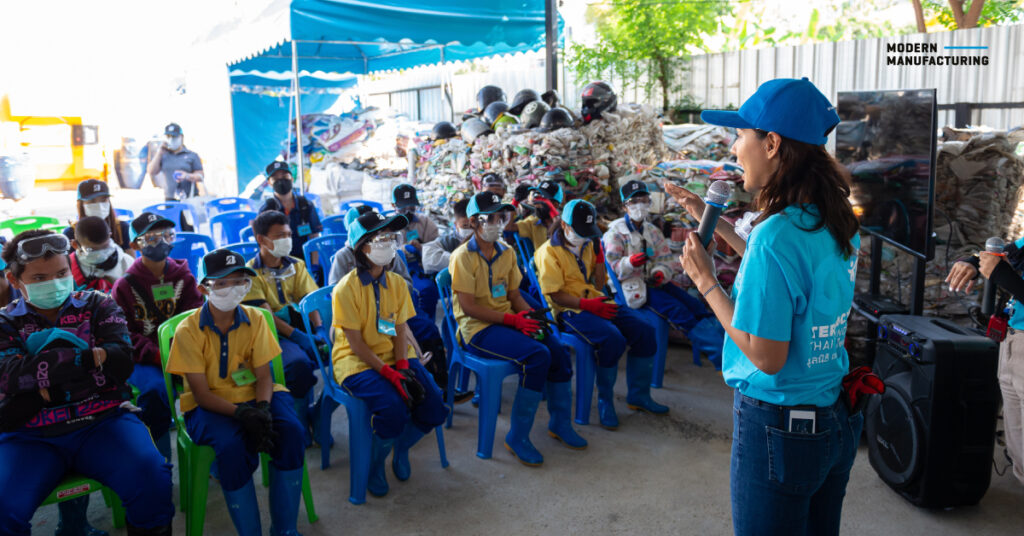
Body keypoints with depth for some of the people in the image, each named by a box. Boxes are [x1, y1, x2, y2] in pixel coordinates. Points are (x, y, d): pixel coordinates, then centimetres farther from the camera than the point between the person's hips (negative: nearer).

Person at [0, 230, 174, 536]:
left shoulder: (97, 306, 12)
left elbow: (121, 361, -5)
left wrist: (47, 367, -10)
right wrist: (90, 356, -10)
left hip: (103, 421, 0)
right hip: (31, 438, 0)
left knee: (152, 480, -25)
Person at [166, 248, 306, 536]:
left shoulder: (255, 318, -1)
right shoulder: (187, 331, -10)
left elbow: (264, 375, -2)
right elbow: (201, 394, -12)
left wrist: (262, 409, -23)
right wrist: (241, 413, -28)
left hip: (253, 396, 3)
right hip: (210, 405, -3)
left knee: (290, 430, -25)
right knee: (231, 445, -34)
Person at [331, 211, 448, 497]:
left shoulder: (397, 283, 5)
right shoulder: (346, 289, -13)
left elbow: (400, 330, 3)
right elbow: (356, 344, -15)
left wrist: (403, 366, -13)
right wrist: (388, 372, -22)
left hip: (393, 358, 6)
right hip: (357, 363, -5)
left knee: (435, 407, -14)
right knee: (394, 408, -30)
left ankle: (401, 447, 18)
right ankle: (375, 465, 1)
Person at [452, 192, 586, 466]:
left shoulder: (507, 252, 13)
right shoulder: (463, 256, -9)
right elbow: (468, 306, -16)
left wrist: (530, 314, -6)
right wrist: (512, 319, -21)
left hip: (508, 321, 7)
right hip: (477, 329, -6)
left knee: (557, 349, -17)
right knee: (537, 354, -28)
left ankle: (559, 423, 5)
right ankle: (517, 437, -17)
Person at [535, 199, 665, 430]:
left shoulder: (588, 245, 14)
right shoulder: (549, 252, -8)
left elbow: (599, 284, 13)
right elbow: (555, 295, -15)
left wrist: (598, 254, 0)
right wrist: (587, 304, -24)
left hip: (596, 303, 8)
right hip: (569, 310, -7)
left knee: (644, 330, -10)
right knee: (613, 339, -32)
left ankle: (638, 396, 4)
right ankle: (605, 400, -12)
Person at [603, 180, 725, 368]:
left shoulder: (653, 231, 16)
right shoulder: (615, 232, -1)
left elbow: (666, 259, 11)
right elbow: (613, 265, -9)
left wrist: (661, 272, -12)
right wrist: (630, 262, -30)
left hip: (656, 281, 6)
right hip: (633, 285, -6)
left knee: (694, 304, -14)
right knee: (676, 308, -25)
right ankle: (718, 354, -26)